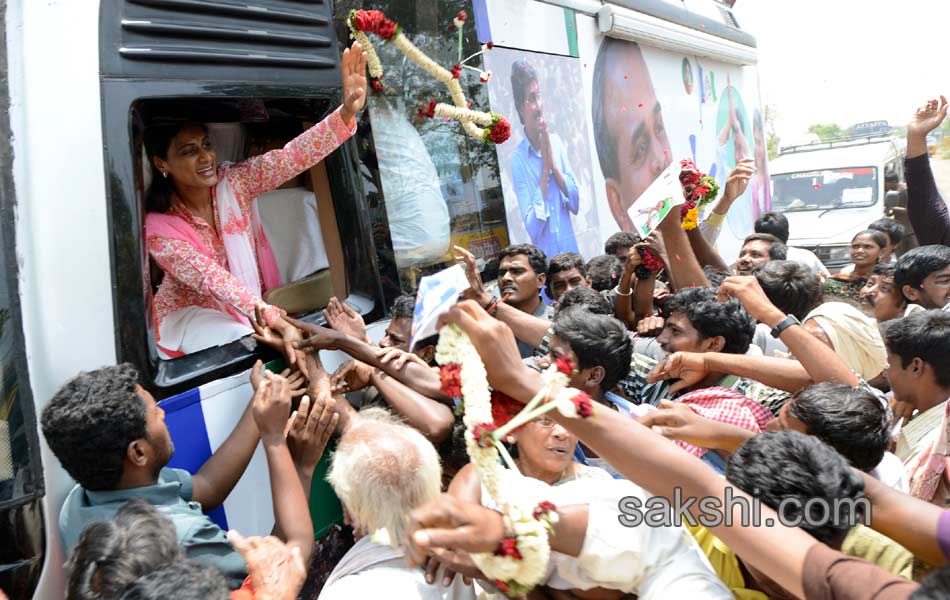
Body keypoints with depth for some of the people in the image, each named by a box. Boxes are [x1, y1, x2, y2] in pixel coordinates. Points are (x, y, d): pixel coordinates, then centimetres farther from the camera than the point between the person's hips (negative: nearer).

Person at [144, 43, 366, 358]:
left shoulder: (234, 181, -12)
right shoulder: (159, 229, -22)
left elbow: (291, 157, -27)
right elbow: (213, 280, -33)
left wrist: (347, 113, -43)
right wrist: (275, 319, -46)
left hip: (248, 303, 4)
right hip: (190, 311, -4)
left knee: (296, 332, -20)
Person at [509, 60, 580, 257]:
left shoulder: (556, 143, 4)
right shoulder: (517, 159, -9)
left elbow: (576, 203, 3)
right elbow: (533, 228, -16)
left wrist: (554, 165, -10)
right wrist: (545, 169, -16)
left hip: (571, 251, 4)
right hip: (545, 256, -4)